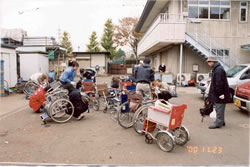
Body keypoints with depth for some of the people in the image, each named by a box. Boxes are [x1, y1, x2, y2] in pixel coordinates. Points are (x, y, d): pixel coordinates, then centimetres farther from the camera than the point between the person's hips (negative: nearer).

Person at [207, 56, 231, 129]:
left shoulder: (219, 70, -20)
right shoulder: (216, 69, 14)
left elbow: (219, 83, -23)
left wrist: (220, 93, -23)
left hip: (220, 93, -11)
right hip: (217, 93, 11)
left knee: (219, 109, -4)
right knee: (219, 109, 17)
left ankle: (218, 123, 2)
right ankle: (221, 122, 28)